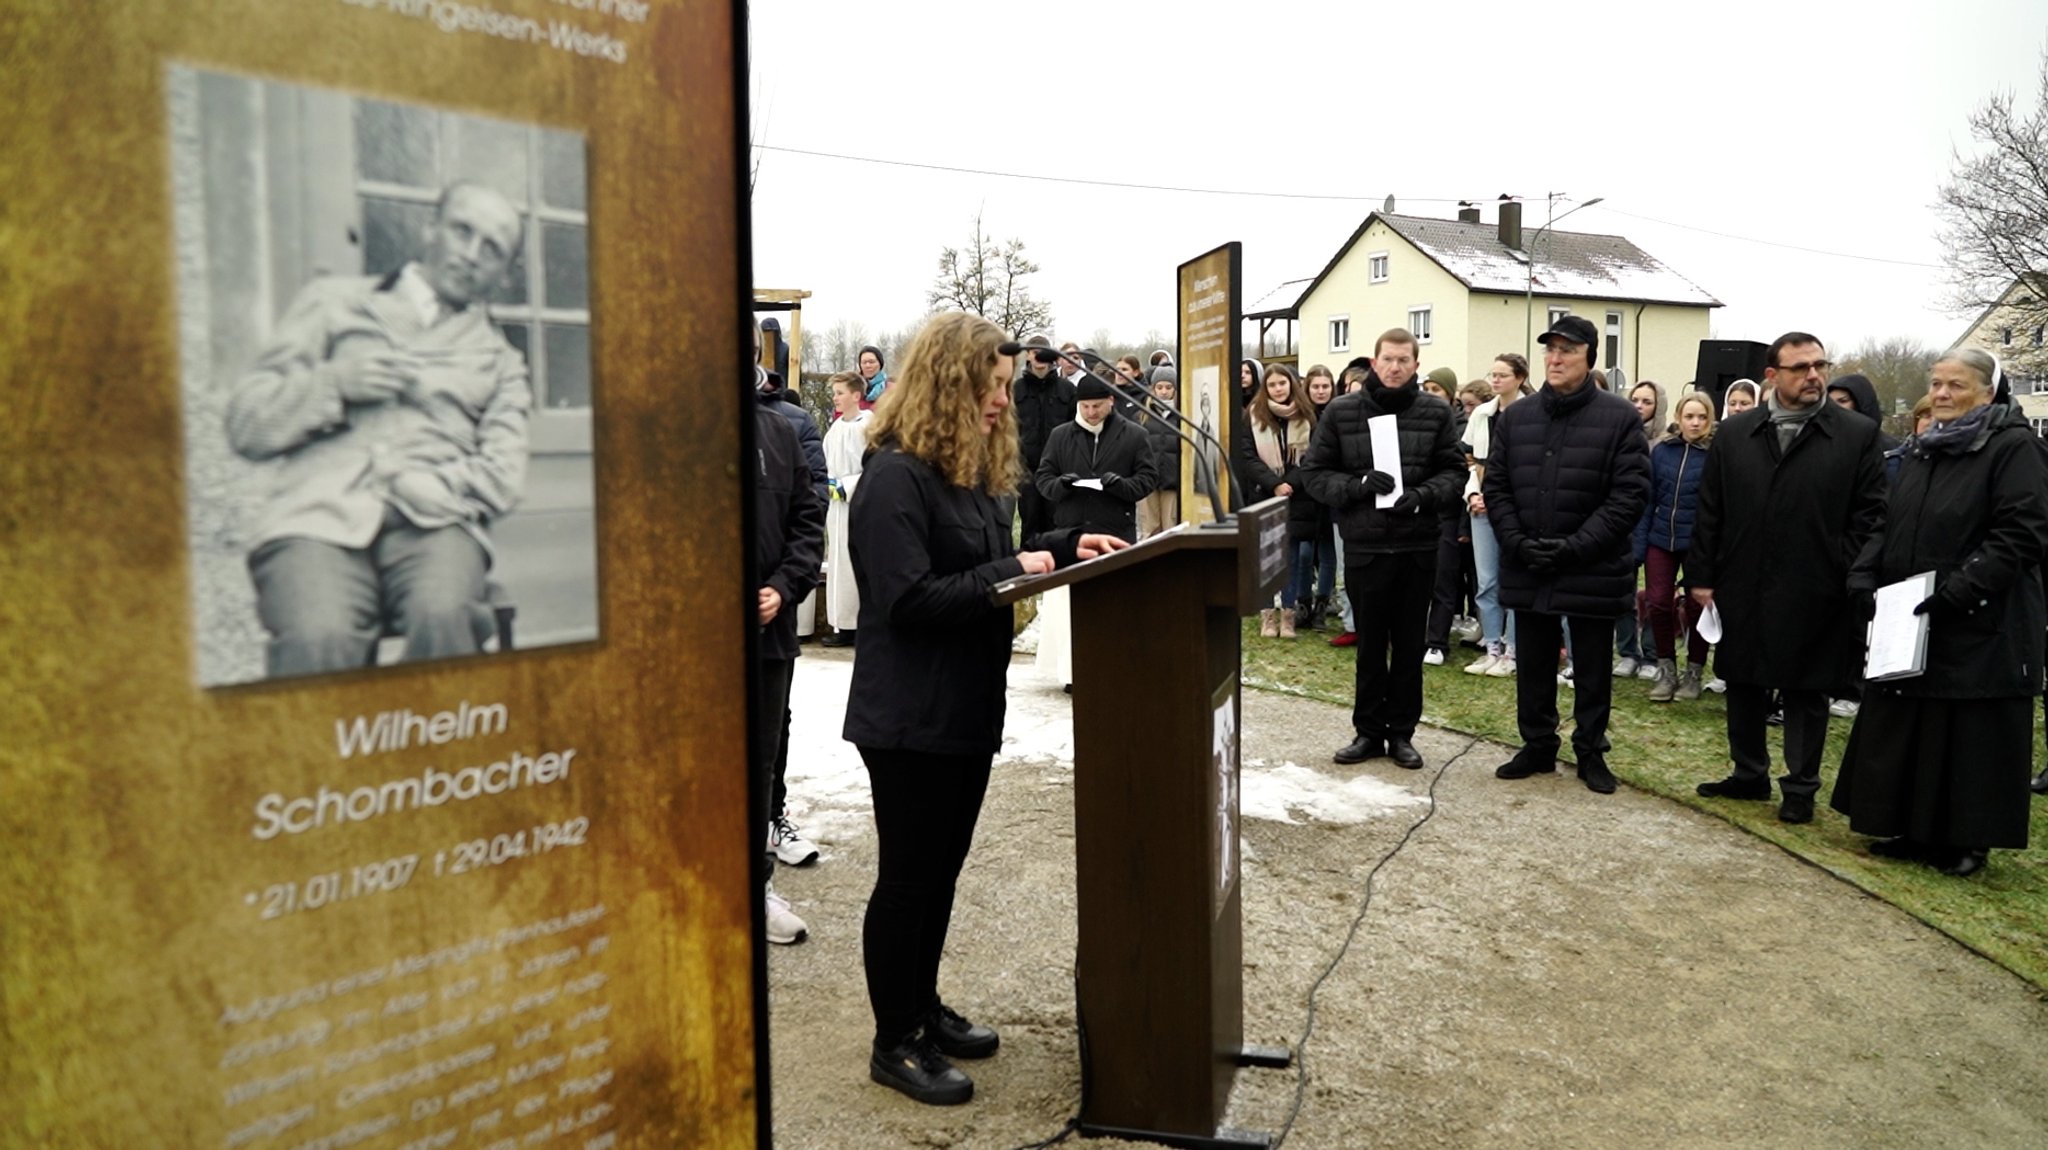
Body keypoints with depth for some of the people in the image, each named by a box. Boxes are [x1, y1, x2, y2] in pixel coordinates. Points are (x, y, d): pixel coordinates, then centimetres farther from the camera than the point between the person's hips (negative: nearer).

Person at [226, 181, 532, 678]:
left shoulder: (499, 359, 27)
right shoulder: (335, 301, 24)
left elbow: (502, 479, 11)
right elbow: (245, 426, 17)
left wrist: (414, 488, -6)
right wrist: (333, 383, 1)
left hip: (432, 524, 1)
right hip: (319, 518, 0)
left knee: (443, 617, -36)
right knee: (318, 639, -35)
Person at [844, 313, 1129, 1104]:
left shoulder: (968, 467, 10)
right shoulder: (895, 475, -19)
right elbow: (908, 599, -24)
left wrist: (1066, 546, 3)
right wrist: (1016, 572, -22)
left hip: (964, 706, 9)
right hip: (911, 716, -9)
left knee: (942, 868, 18)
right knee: (907, 876, 3)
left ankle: (924, 1009, 34)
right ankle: (894, 1043, 18)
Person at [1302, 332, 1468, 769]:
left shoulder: (1436, 412, 2)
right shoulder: (1341, 411, -1)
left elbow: (1454, 470, 4)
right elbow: (1315, 471, 0)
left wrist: (1422, 496, -15)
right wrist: (1359, 484, -16)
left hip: (1418, 547, 1)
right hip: (1364, 546, -1)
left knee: (1409, 645, 10)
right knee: (1370, 644, 10)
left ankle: (1402, 733, 22)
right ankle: (1369, 731, 23)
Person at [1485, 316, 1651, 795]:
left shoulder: (1619, 418, -5)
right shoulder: (1515, 417, 7)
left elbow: (1629, 494, -10)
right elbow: (1495, 486, 6)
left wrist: (1576, 547, -17)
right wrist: (1517, 542, -9)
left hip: (1593, 571, -3)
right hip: (1526, 570, 3)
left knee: (1593, 669, 10)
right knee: (1532, 665, 14)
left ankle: (1591, 752, 24)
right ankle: (1538, 745, 28)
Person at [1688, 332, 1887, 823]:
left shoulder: (1858, 435, -1)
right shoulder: (1734, 434, 5)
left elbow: (1869, 517, -2)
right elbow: (1709, 511, 6)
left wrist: (1850, 577, -9)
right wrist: (1703, 576, 2)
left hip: (1814, 598, -3)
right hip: (1742, 592, 3)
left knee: (1806, 693, 8)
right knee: (1743, 687, 14)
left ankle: (1800, 787, 21)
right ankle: (1749, 774, 30)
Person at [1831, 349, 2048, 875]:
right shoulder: (1921, 452, 12)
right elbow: (1893, 527, 16)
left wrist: (1959, 589, -22)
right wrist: (1865, 578, 0)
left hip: (1979, 624, -7)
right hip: (1909, 620, 7)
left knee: (1970, 733, 1)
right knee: (1906, 729, 11)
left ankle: (1967, 841, 14)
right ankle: (1912, 830, 22)